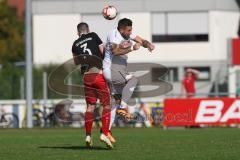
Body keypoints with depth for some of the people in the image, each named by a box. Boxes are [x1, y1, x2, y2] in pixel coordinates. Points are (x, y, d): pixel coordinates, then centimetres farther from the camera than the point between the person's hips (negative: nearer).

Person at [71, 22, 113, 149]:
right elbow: (104, 52, -1)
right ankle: (104, 133, -9)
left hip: (86, 76, 4)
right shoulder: (93, 36, 2)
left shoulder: (75, 44, 11)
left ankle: (88, 136, 7)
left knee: (90, 106, 11)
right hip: (98, 74, -4)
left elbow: (76, 62, 24)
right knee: (106, 105, 2)